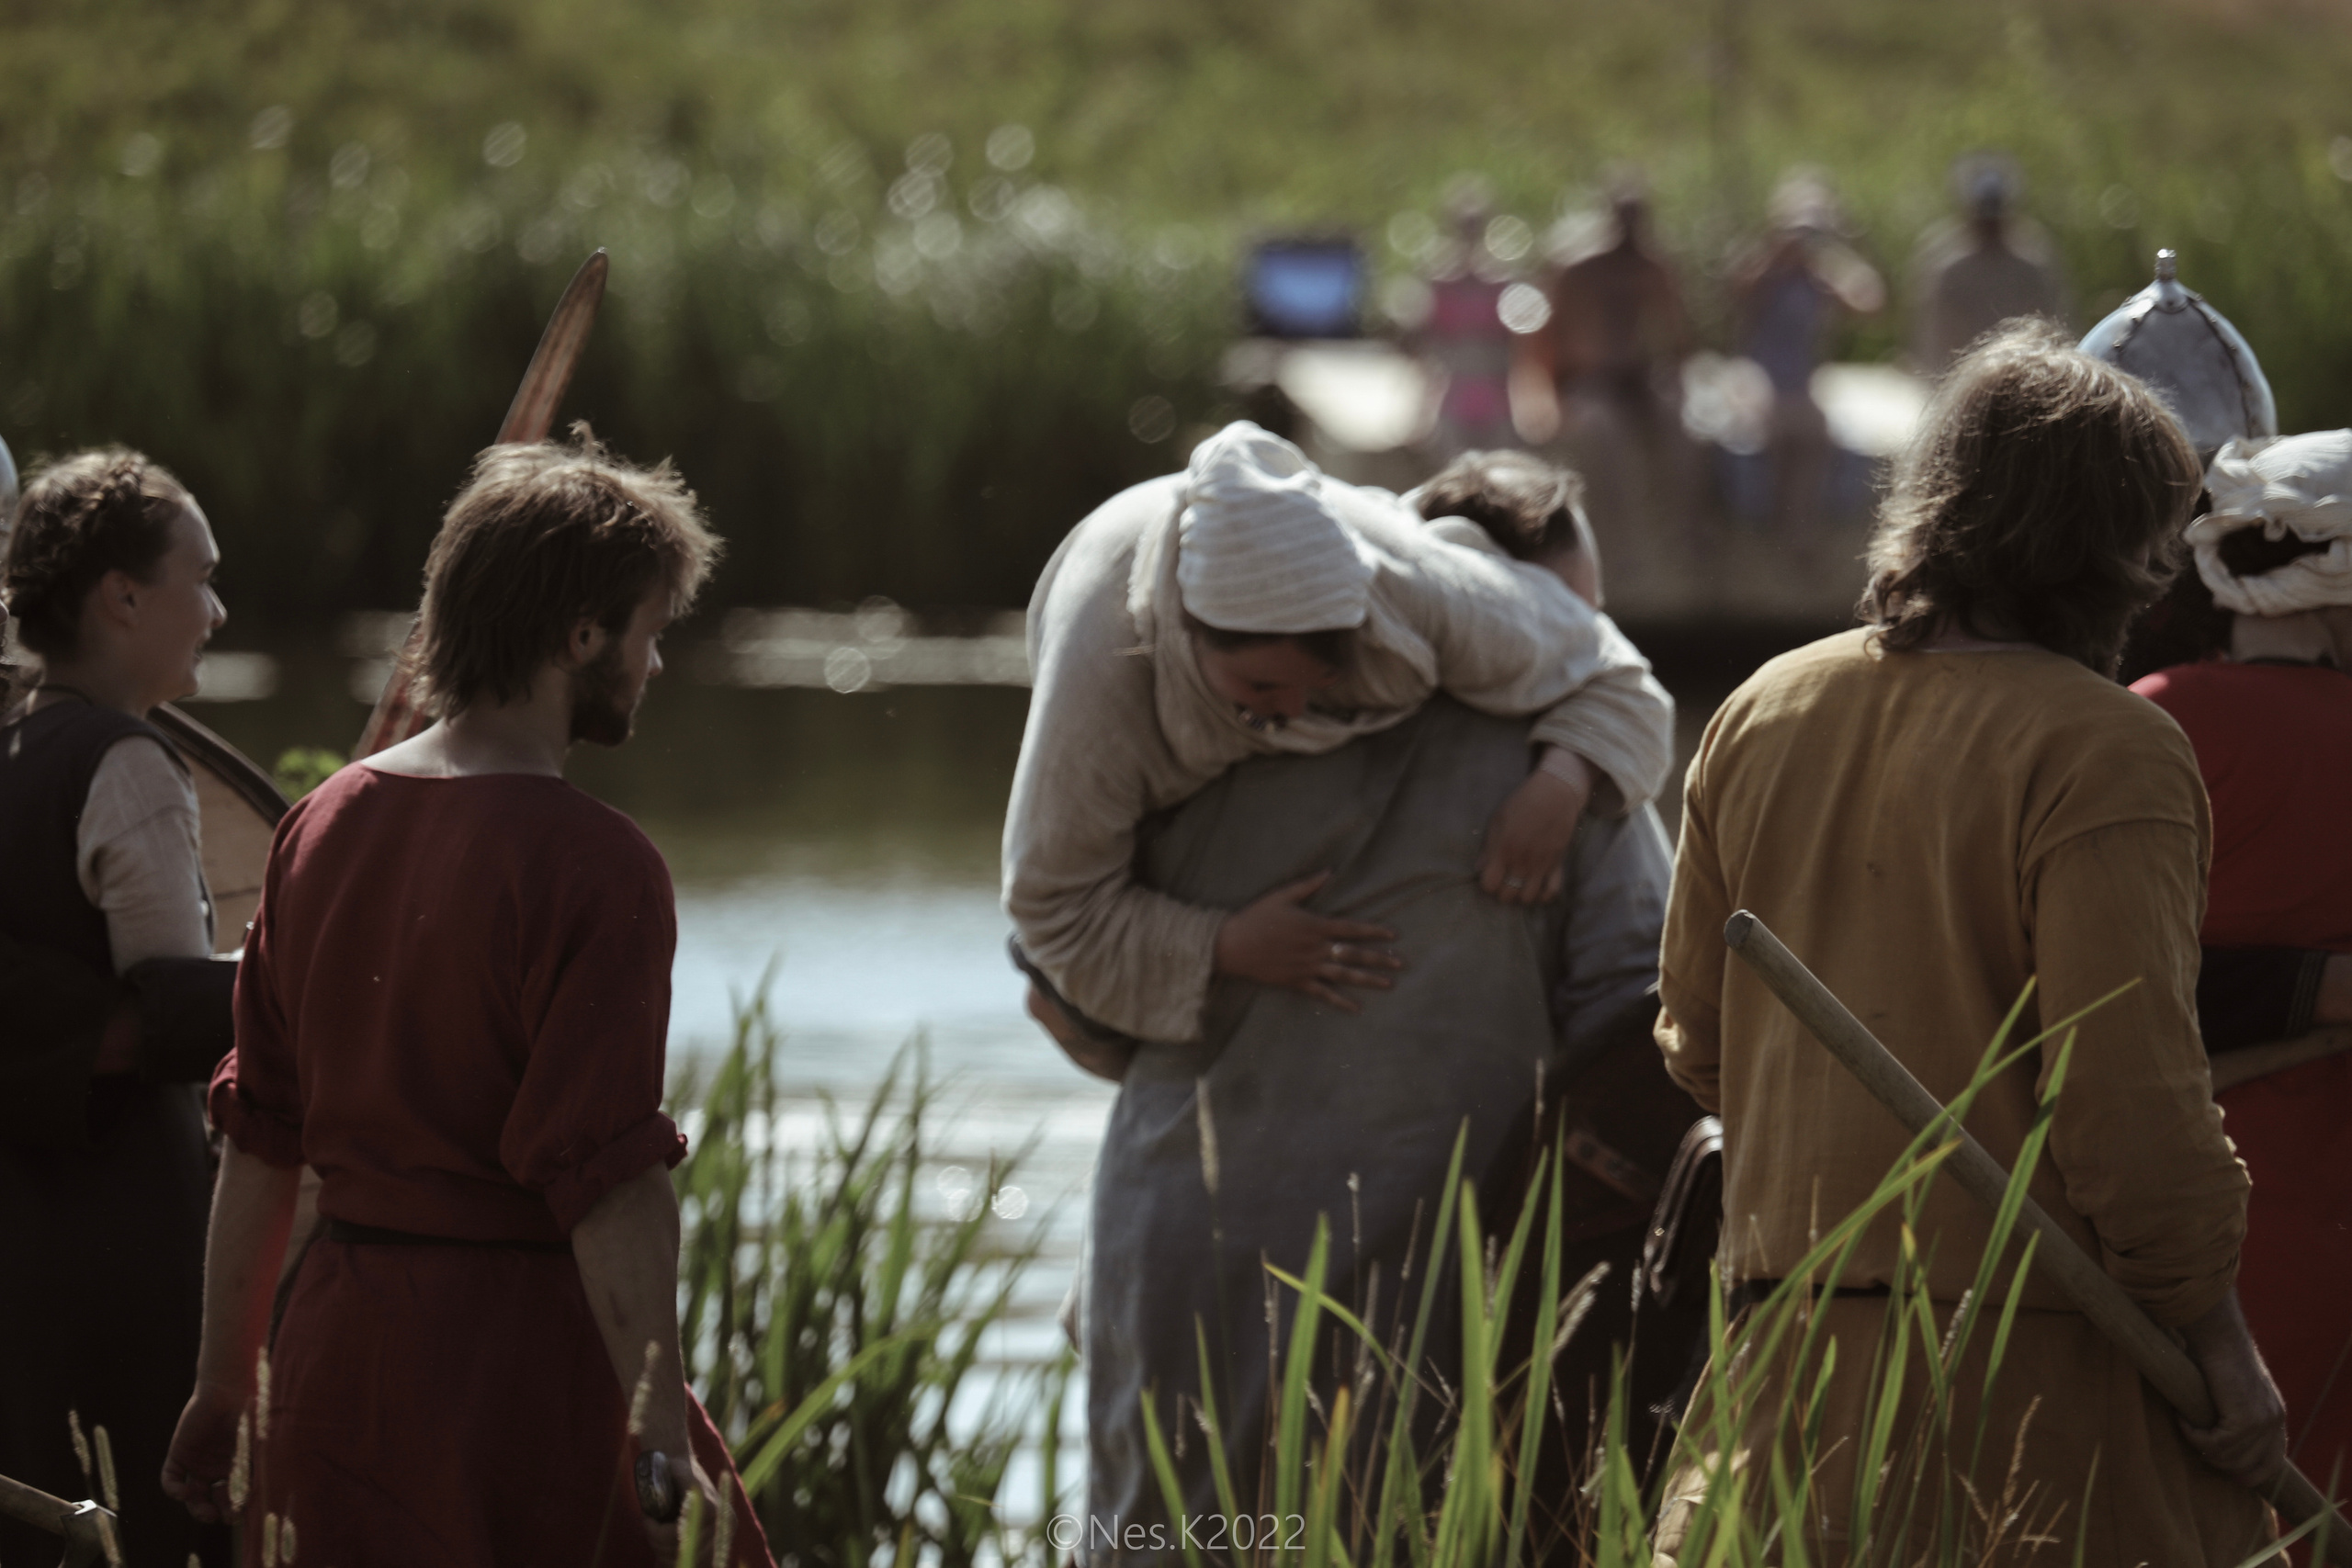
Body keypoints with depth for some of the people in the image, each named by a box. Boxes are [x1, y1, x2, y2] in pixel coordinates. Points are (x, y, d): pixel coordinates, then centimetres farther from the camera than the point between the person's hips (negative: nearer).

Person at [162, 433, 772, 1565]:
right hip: (523, 1364, -7)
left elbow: (258, 1139, 12)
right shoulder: (590, 865, -13)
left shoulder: (324, 821, 8)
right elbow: (608, 1184, -19)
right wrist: (664, 1450, -19)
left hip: (334, 1350, 7)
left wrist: (223, 1384, 18)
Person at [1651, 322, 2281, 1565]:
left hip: (1788, 1325, 7)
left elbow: (1694, 1036, 16)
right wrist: (2214, 1336, -8)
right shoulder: (2101, 753, -12)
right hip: (2031, 1355, -7)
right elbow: (2131, 1091, -17)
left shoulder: (1763, 712, 10)